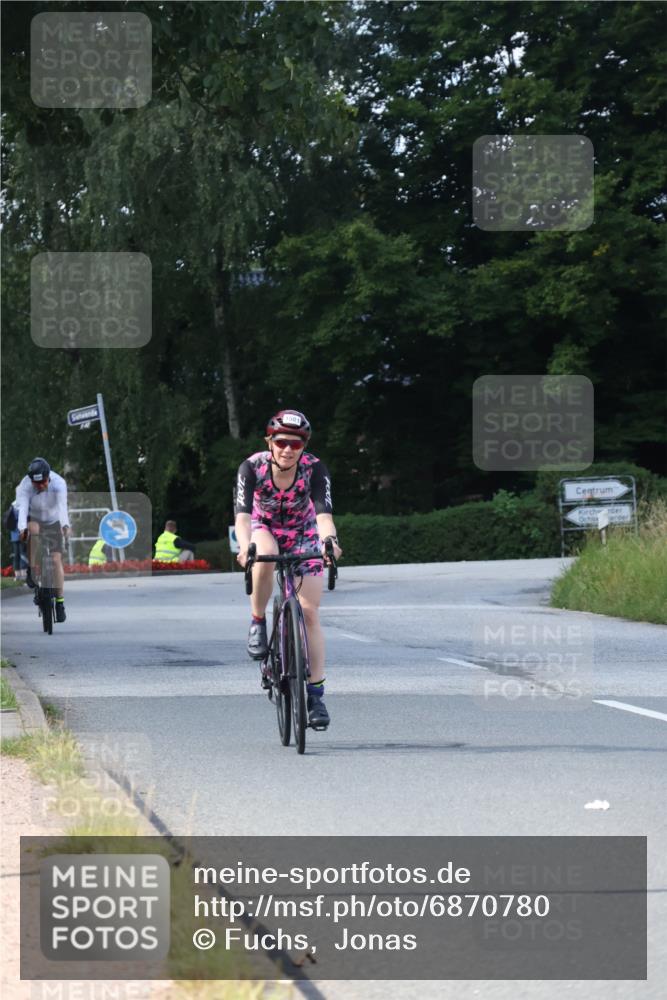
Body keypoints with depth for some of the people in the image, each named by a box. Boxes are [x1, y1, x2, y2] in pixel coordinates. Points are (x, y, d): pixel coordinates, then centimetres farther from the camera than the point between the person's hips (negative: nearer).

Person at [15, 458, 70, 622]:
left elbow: (62, 505, -43)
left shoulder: (59, 484, -28)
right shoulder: (25, 486, -27)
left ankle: (60, 603, -4)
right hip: (34, 520, 0)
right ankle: (31, 571, -23)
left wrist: (65, 525, -60)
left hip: (53, 522, 0)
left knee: (56, 559, -11)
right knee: (33, 528, -36)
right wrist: (22, 528, -56)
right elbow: (22, 507, -38)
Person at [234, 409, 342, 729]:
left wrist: (329, 541, -60)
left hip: (303, 536, 0)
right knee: (264, 555, -38)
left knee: (309, 611, -10)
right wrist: (244, 546, -57)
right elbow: (243, 514, -36)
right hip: (264, 529, 0)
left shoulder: (314, 469, -27)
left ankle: (316, 694, -5)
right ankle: (258, 624, -16)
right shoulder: (252, 467, -27)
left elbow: (324, 514, -38)